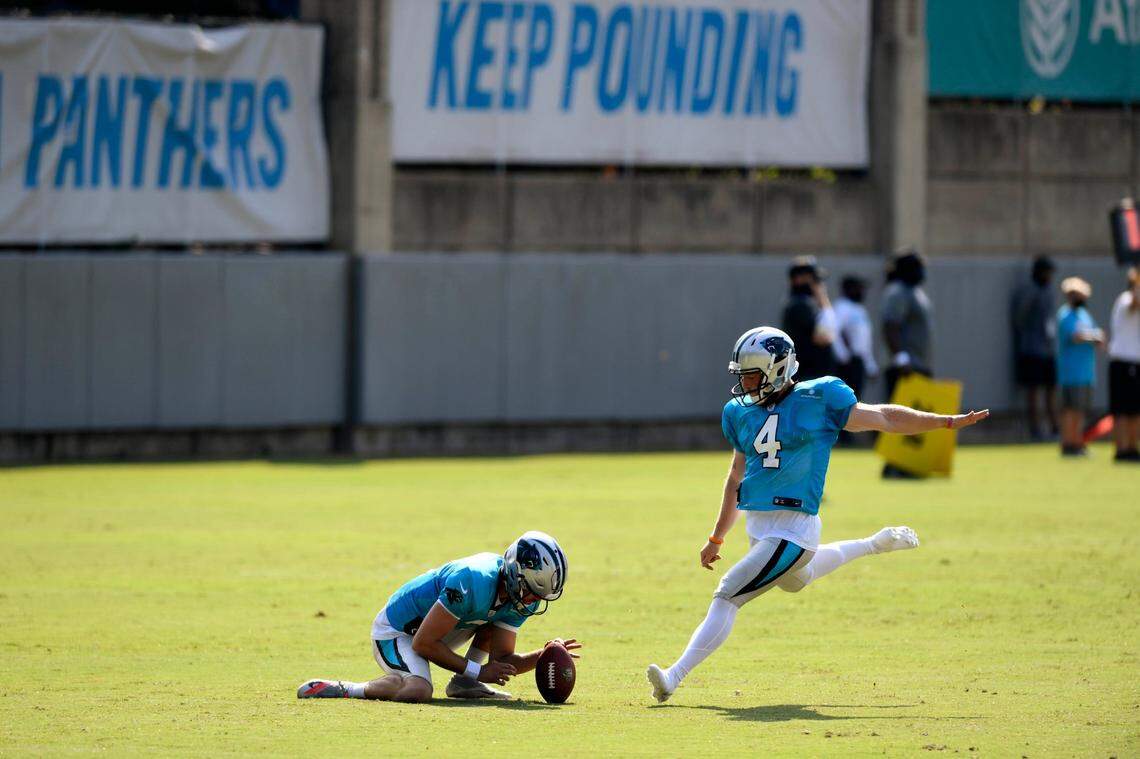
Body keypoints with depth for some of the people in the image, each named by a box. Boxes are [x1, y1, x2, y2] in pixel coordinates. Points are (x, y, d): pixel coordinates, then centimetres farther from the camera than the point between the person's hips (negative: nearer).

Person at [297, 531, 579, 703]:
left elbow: (502, 660, -1)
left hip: (435, 627, 9)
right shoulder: (473, 582, -33)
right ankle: (342, 689, -19)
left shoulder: (520, 599, -6)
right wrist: (477, 670, -22)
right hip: (395, 631, -9)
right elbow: (424, 643, -27)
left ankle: (463, 684, 3)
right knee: (418, 691, -36)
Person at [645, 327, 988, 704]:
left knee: (727, 597, -15)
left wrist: (949, 421, -4)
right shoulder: (741, 413, 10)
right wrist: (717, 538, 24)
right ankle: (875, 545, 50)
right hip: (757, 528, 8)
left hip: (792, 531, -8)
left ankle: (676, 675, -14)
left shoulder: (818, 400, -7)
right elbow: (736, 478, 22)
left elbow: (883, 418, 0)